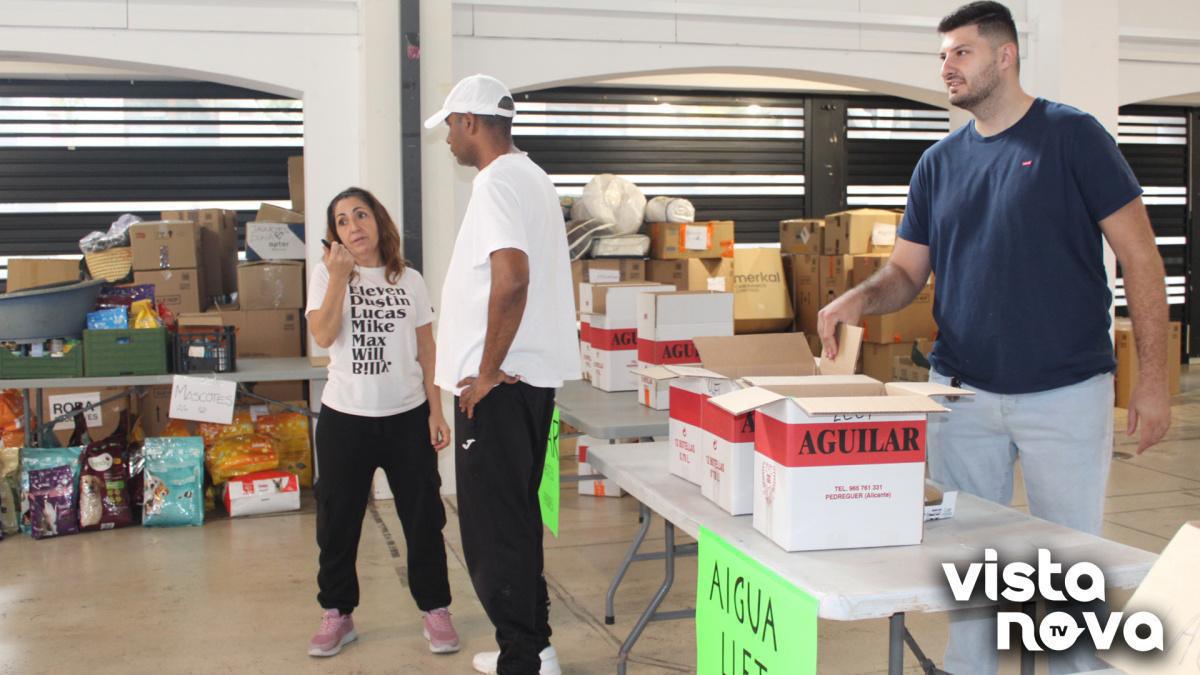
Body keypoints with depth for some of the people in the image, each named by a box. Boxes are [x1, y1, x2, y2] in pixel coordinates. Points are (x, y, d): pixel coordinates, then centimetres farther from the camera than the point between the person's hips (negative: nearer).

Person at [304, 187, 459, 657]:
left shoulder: (409, 280, 4)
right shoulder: (327, 276, 1)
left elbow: (427, 350, 6)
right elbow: (323, 336, -13)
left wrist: (436, 410, 0)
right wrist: (340, 275, -17)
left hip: (407, 416, 1)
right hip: (345, 418, 0)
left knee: (423, 517, 6)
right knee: (338, 521, 8)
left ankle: (435, 609, 21)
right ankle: (337, 614, 24)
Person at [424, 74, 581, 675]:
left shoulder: (496, 182, -15)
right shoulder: (534, 178, 17)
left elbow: (511, 278, -29)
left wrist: (487, 371, -20)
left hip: (497, 386, -10)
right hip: (532, 376, 10)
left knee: (493, 525, -2)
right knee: (517, 517, 18)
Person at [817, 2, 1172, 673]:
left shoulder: (1072, 135, -4)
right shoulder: (939, 163, 9)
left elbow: (1140, 254, -6)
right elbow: (907, 271, 11)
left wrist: (1154, 378, -11)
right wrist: (860, 298, -12)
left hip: (1066, 391, -4)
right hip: (963, 392, 4)